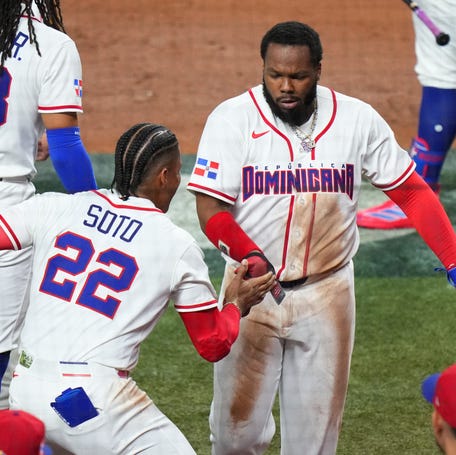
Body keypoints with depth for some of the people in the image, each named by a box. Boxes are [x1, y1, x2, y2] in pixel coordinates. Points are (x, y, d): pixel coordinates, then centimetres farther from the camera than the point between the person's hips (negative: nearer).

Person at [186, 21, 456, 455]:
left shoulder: (357, 120, -5)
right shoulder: (232, 119, -10)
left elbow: (410, 190, 0)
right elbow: (211, 211, -13)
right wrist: (251, 258, -32)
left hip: (326, 293, 1)